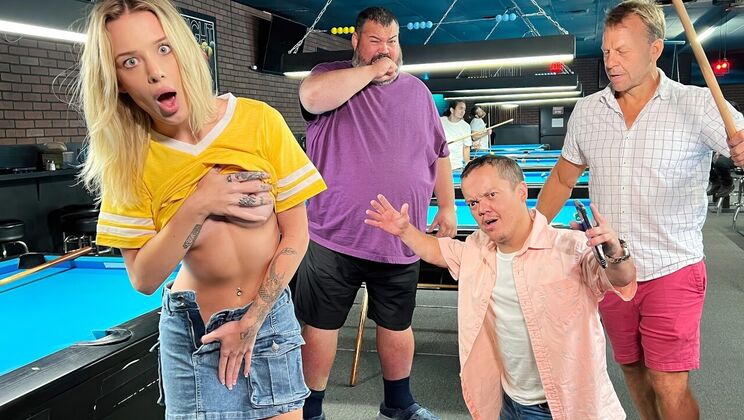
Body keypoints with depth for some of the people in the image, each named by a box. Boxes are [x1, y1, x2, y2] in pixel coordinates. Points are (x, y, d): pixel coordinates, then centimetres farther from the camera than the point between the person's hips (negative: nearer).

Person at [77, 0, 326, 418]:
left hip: (270, 312, 0)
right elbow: (144, 279, -11)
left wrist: (250, 322, -11)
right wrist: (196, 206, -24)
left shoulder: (259, 121, -16)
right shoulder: (128, 158, -11)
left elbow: (296, 237, -9)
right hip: (190, 327, 1)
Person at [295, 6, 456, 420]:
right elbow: (313, 96, -26)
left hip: (400, 240, 3)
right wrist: (371, 71, -17)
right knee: (322, 325, 7)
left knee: (397, 324, 16)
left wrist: (447, 206, 14)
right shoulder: (332, 75, 0)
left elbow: (440, 153, 16)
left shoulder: (417, 91, 11)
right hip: (334, 236, -3)